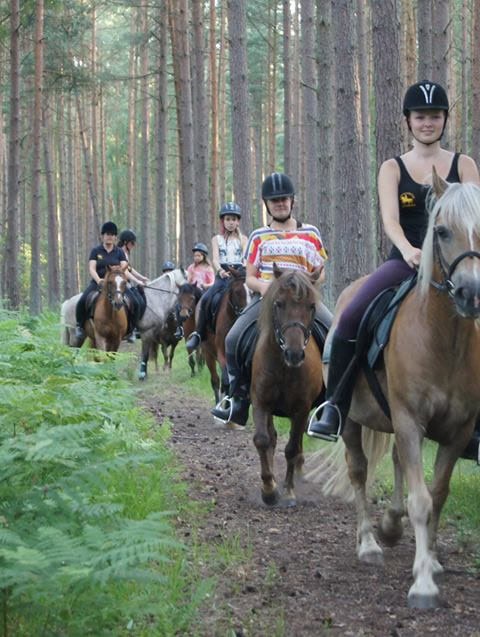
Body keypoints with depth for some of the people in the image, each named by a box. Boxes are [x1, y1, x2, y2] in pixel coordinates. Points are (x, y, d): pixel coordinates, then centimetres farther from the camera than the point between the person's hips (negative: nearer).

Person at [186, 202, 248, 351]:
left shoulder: (242, 239, 14)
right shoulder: (217, 239, 15)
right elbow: (215, 258, -2)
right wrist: (220, 270, -25)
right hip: (223, 276, 0)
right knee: (206, 299, -24)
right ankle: (199, 334, -13)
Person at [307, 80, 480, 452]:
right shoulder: (393, 168, 8)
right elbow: (390, 219, -8)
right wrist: (408, 250, -30)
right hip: (407, 261, 0)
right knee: (350, 319, -22)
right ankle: (334, 408, -11)